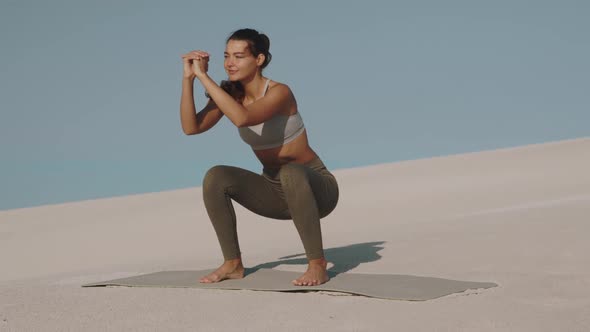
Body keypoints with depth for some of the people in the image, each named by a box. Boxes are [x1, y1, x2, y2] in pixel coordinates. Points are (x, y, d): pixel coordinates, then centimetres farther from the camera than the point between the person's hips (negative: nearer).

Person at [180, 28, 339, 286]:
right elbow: (191, 127, -13)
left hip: (316, 188, -6)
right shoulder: (231, 93, -2)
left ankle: (317, 264, -28)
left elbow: (242, 118, -41)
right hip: (276, 192, 6)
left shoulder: (279, 92, -23)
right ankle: (233, 264, -3)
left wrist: (203, 76, -36)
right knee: (215, 178, -16)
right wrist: (188, 78, -22)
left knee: (290, 173, -39)